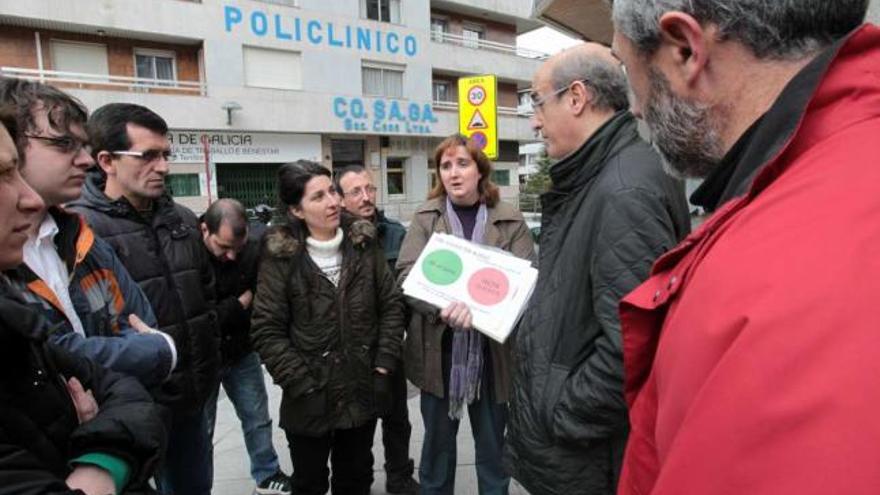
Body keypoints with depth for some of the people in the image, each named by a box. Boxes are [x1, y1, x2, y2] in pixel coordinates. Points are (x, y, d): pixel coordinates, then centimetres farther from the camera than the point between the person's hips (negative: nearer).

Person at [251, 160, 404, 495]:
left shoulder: (364, 245, -2)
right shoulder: (280, 257, -11)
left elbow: (392, 306, 1)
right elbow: (267, 331, -12)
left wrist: (383, 368, -5)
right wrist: (303, 387, -15)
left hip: (364, 391, 2)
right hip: (311, 399, -2)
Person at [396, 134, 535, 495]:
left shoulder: (510, 220, -1)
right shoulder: (424, 219, 0)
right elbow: (407, 276, -9)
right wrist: (444, 307, -28)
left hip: (491, 348, 0)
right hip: (438, 348, 1)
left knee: (492, 442, 17)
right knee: (437, 440, 18)